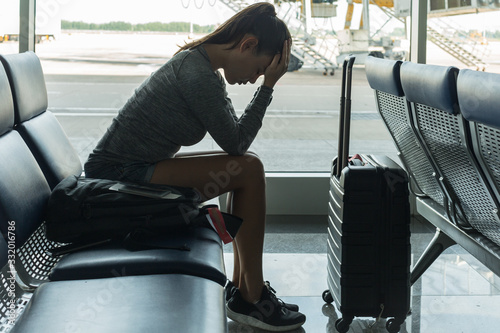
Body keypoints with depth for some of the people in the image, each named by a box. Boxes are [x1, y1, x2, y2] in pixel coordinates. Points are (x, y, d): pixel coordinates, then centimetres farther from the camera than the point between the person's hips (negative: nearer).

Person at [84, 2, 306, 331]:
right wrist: (268, 86, -10)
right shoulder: (199, 75, -21)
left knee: (247, 166, 10)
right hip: (119, 175, -11)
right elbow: (235, 143, -13)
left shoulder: (197, 61, 11)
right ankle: (250, 298, -6)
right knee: (249, 170, -15)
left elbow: (233, 136, 14)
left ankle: (242, 286, 11)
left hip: (131, 169, 11)